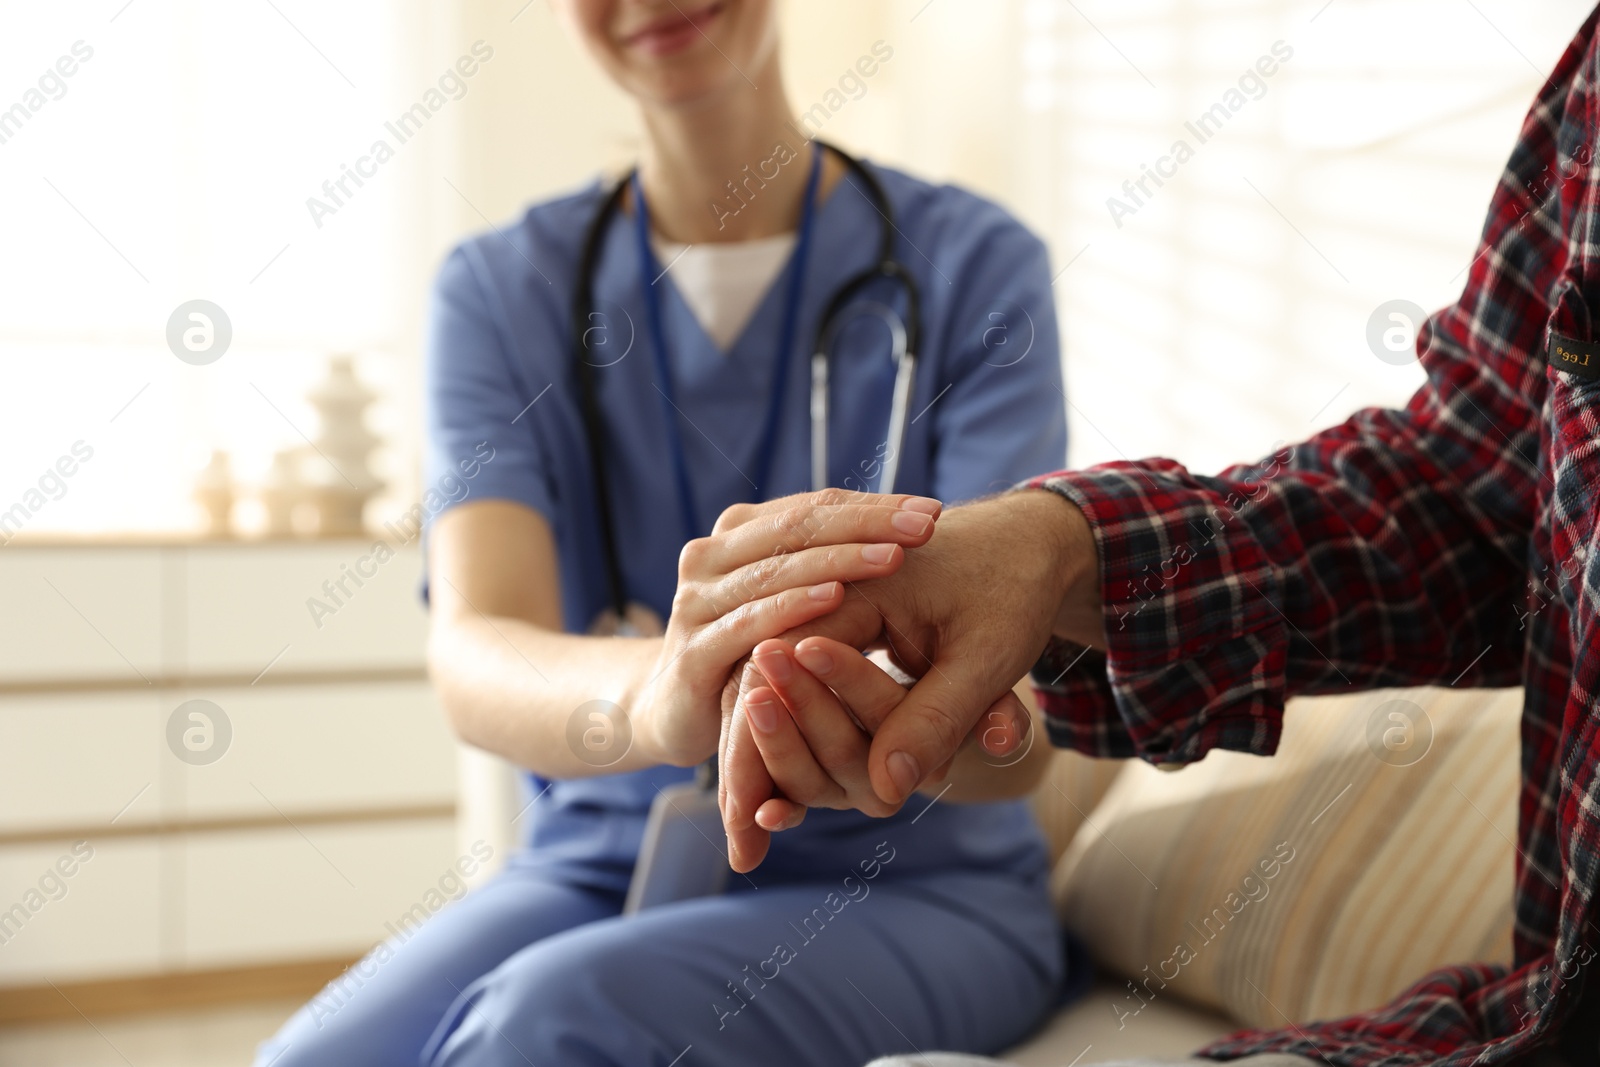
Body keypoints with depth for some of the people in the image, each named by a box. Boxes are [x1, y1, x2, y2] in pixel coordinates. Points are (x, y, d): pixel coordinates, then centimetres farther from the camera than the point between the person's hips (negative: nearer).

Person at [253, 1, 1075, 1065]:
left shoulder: (973, 266, -5)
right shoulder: (500, 289, 1)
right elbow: (474, 659, -17)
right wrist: (655, 696, -42)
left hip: (909, 889, -2)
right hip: (597, 870, 2)